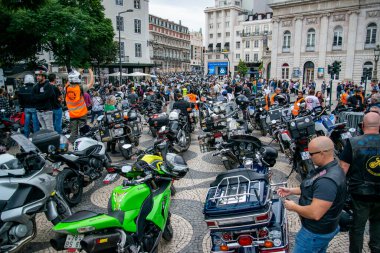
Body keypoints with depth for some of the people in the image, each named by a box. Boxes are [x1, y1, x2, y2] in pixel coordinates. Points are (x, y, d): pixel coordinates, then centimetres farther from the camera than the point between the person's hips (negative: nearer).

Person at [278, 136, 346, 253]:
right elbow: (313, 190, 14)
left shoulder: (328, 181, -35)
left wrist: (293, 207, -19)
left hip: (316, 233, -9)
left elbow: (315, 214, -35)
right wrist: (291, 191, 6)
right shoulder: (329, 168, 0)